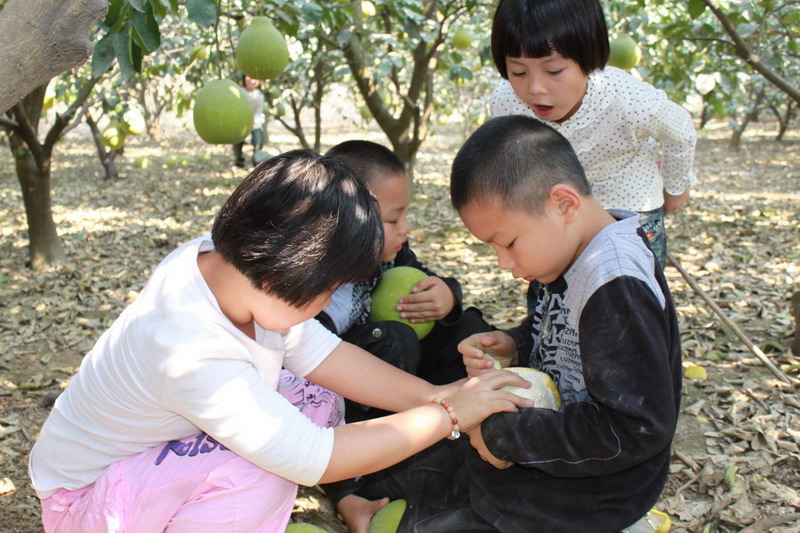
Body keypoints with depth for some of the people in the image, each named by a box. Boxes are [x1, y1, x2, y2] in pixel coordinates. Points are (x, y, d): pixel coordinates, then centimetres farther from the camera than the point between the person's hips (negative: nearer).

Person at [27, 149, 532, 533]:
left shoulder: (221, 262, -17)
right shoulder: (193, 356, -39)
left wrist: (432, 394, -14)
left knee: (315, 398, -4)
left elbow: (320, 352, -9)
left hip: (162, 444, 8)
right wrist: (449, 416, -28)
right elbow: (315, 458, -34)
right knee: (258, 470, -33)